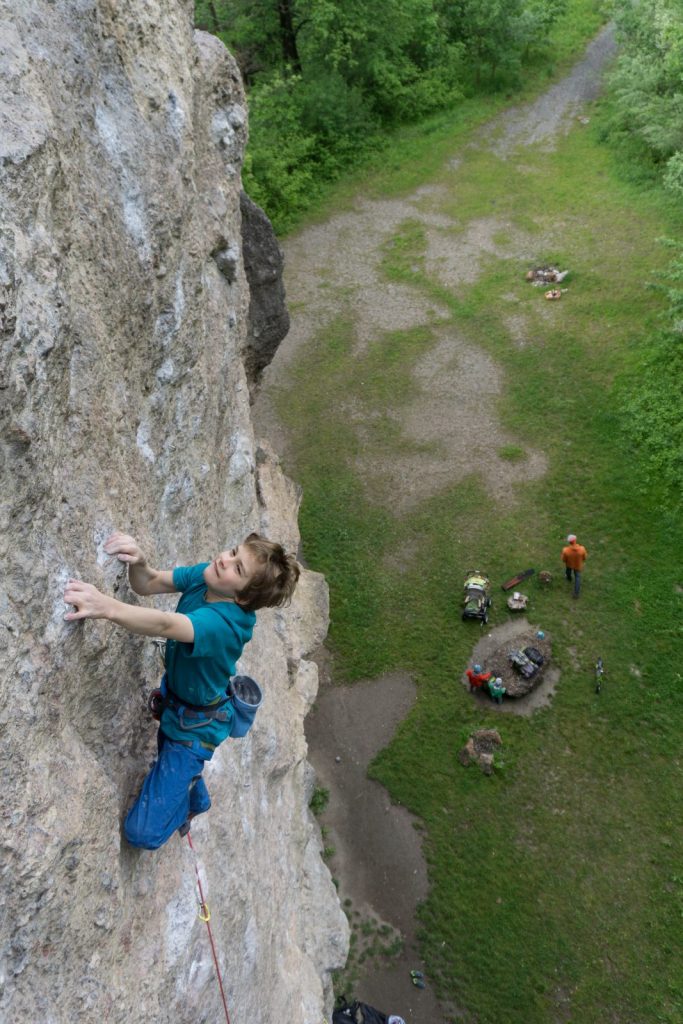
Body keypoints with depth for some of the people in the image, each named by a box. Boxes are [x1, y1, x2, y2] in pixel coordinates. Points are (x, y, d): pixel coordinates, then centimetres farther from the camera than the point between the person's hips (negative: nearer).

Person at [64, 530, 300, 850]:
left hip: (194, 727, -7)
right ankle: (198, 800, 67)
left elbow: (166, 624, -55)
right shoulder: (203, 576, -18)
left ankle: (185, 802, 26)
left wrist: (105, 607, -70)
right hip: (173, 701, 8)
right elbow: (149, 584, -19)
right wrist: (138, 563, -42)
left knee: (143, 832, -6)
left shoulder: (223, 622, -40)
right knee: (169, 757, 37)